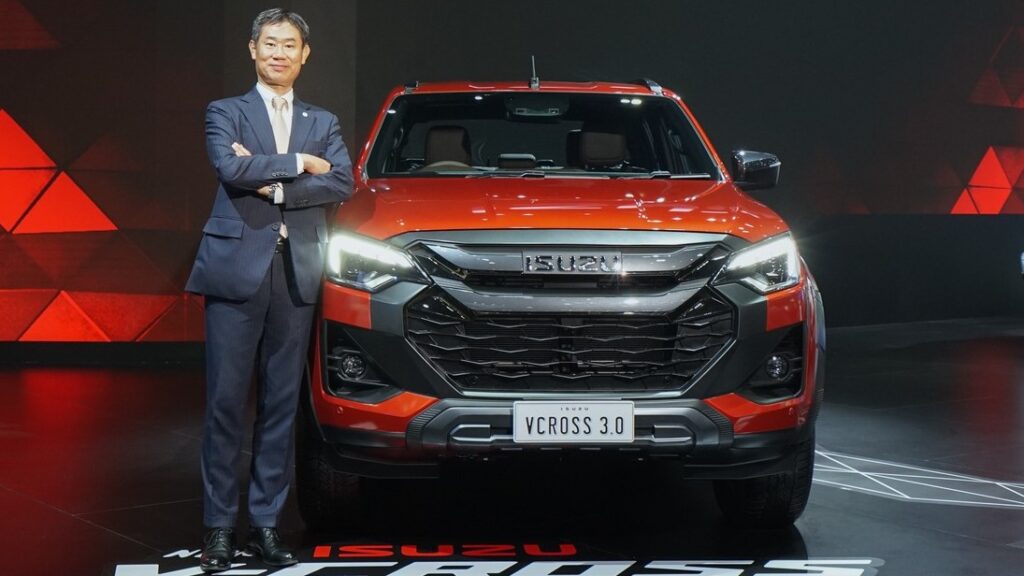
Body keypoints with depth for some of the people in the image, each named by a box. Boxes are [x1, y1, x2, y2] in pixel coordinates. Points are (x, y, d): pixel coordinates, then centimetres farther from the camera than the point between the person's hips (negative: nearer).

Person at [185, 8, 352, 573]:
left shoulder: (323, 122, 17)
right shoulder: (225, 113, 8)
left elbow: (343, 183, -1)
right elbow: (232, 170, -12)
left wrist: (273, 184, -10)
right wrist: (299, 163, -6)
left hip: (296, 273, 3)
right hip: (237, 266, -3)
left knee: (281, 404, 4)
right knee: (226, 402, -3)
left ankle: (266, 521, 11)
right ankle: (219, 526, 2)